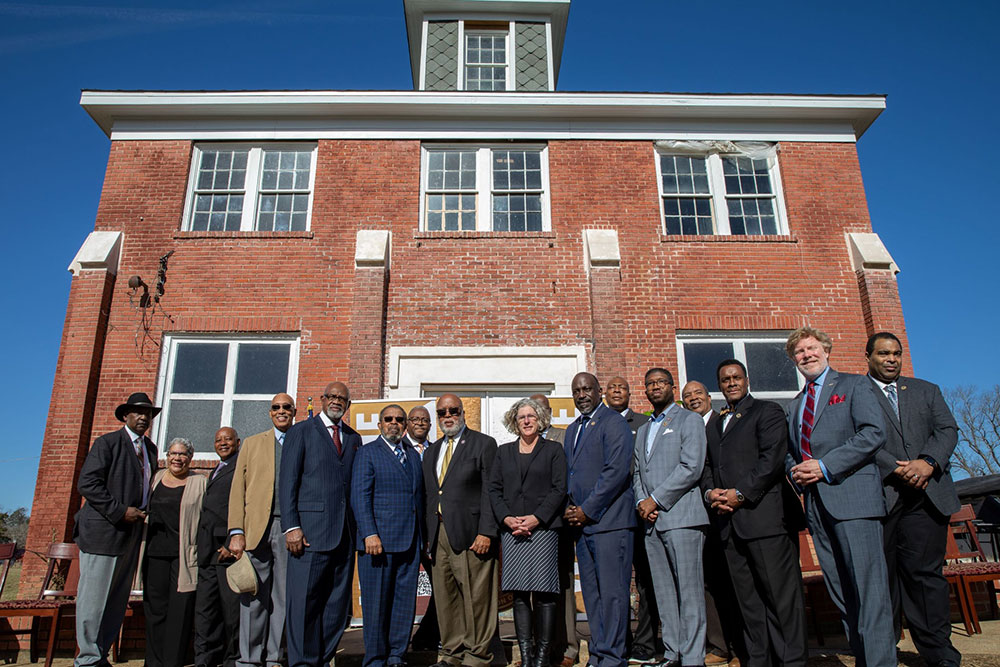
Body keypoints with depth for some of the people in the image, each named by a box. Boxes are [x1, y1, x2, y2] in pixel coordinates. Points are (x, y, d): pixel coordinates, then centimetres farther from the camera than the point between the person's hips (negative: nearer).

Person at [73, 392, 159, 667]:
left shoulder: (150, 449, 15)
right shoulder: (107, 443, -6)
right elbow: (87, 484, -13)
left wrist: (144, 513, 7)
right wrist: (120, 511, -17)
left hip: (132, 531, 7)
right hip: (103, 531, -7)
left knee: (118, 600, 10)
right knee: (94, 597, -1)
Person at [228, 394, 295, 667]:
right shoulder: (251, 444, 14)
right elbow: (238, 489, 8)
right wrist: (236, 532, -3)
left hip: (290, 529, 0)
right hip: (256, 528, 0)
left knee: (284, 597, 2)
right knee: (254, 598, 2)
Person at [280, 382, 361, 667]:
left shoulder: (354, 438, 17)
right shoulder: (301, 431, 4)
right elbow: (287, 481, -2)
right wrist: (291, 526, -11)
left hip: (345, 533, 5)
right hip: (310, 530, -4)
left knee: (338, 603, 7)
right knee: (305, 600, -3)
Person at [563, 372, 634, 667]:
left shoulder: (613, 422, -6)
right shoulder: (572, 429, 20)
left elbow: (616, 471, -15)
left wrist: (587, 510, -14)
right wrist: (569, 508, 5)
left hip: (608, 520, -8)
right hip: (581, 521, 8)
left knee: (611, 592, -4)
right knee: (591, 593, 11)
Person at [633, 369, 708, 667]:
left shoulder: (689, 420, 2)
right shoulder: (642, 430, 23)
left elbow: (691, 468, -10)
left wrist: (656, 500, -12)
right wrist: (641, 501, 0)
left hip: (681, 516, -6)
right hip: (651, 520, 6)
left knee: (689, 589, -5)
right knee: (663, 592, 8)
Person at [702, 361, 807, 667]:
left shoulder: (767, 411, 3)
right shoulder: (714, 425, 23)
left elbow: (772, 459, -9)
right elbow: (707, 466, 22)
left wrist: (741, 494, -14)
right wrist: (710, 491, 1)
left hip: (765, 516, -6)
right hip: (730, 522, 6)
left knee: (782, 595, -3)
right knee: (749, 600, 9)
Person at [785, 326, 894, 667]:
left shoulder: (854, 385, 5)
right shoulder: (793, 406, 24)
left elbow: (874, 433, -9)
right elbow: (789, 451, 26)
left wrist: (825, 466, -14)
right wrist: (795, 472, 2)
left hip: (852, 496, -6)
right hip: (816, 502, 6)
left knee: (868, 586, -9)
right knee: (840, 591, 8)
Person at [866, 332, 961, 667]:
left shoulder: (927, 391, 21)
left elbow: (948, 429, 9)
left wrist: (928, 462, -9)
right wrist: (896, 469, -14)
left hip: (927, 495, 3)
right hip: (879, 496, -2)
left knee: (925, 573, -1)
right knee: (882, 574, 2)